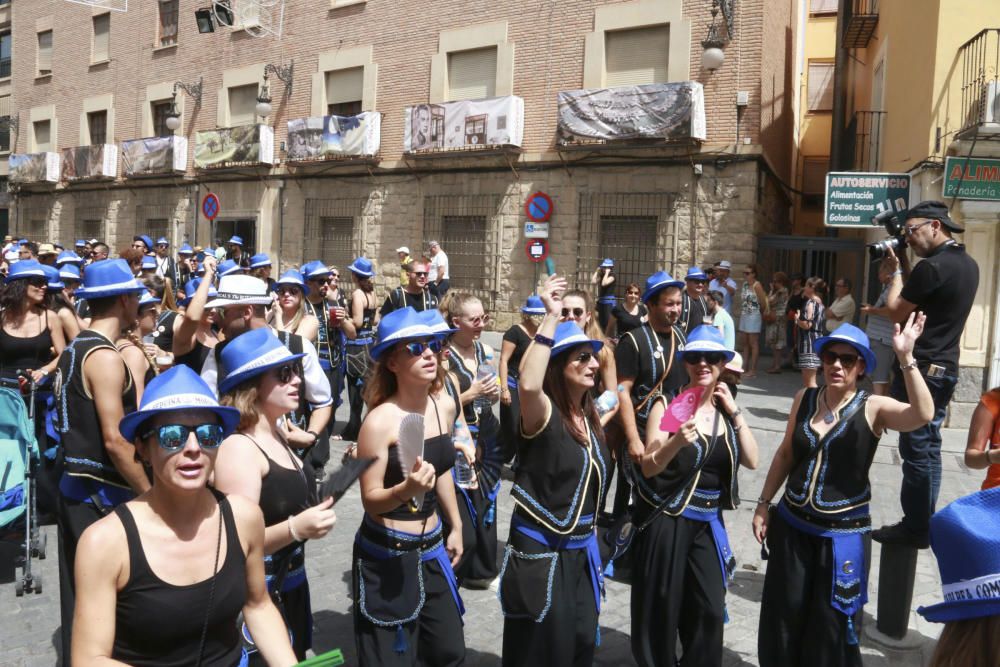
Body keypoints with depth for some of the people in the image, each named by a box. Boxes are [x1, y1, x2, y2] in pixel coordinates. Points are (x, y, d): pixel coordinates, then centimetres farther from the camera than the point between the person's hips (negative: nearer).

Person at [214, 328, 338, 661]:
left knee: (296, 658, 21)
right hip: (258, 591, -9)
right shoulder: (238, 448, -22)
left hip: (293, 583, 9)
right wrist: (295, 528, -36)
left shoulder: (278, 435, 4)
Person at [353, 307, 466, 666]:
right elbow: (370, 500, -16)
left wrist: (456, 526, 21)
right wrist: (406, 489, -36)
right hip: (386, 556, -6)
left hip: (432, 549, 6)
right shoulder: (380, 421, -20)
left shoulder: (446, 407, -1)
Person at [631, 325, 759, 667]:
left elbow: (752, 460, -2)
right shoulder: (668, 404, -10)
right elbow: (648, 467, -12)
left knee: (710, 609, 5)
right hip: (666, 519, -4)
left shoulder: (725, 408, 6)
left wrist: (735, 412, -9)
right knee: (662, 610, 6)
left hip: (708, 522, 4)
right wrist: (676, 442, -30)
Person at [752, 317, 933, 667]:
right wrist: (763, 504, 10)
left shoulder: (873, 408, -11)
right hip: (792, 526, 3)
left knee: (831, 628, 12)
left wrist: (906, 357, -35)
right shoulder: (805, 398, -1)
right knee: (783, 620, 15)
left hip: (843, 535, -3)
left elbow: (923, 414, -31)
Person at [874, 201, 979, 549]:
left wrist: (896, 271, 3)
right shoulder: (969, 265, 12)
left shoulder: (931, 266, -17)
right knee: (928, 447, 14)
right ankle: (923, 523, 22)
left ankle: (915, 528, 5)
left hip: (921, 369, -9)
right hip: (946, 368, 9)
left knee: (916, 449, -2)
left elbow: (896, 313, -8)